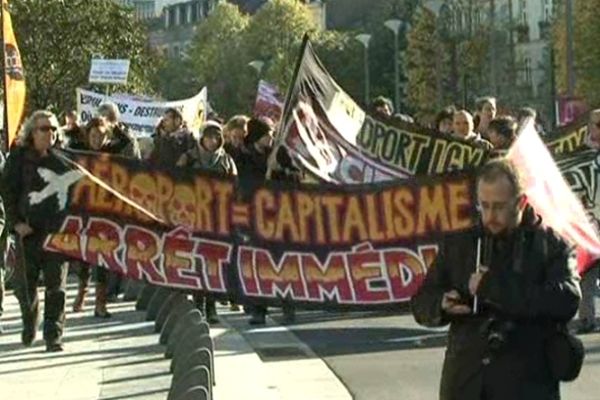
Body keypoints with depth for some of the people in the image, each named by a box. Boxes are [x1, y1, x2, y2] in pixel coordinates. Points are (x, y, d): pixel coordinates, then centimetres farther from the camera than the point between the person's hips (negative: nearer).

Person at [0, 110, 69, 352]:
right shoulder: (19, 157, 2)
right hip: (28, 229, 0)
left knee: (56, 285, -4)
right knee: (26, 285, 9)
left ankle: (53, 336, 1)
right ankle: (29, 327, 33)